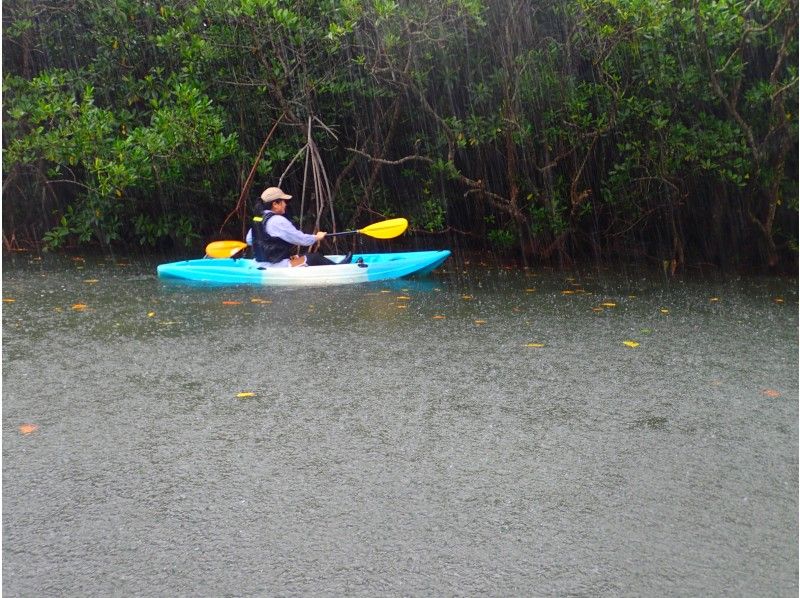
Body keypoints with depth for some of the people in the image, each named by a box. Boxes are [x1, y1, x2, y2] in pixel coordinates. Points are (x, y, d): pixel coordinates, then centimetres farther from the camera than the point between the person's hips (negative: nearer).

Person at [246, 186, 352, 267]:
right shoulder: (278, 221, -21)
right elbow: (302, 239, -17)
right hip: (278, 268, -10)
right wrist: (317, 237, 1)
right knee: (314, 258, -2)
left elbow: (249, 240, 19)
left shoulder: (257, 219, 7)